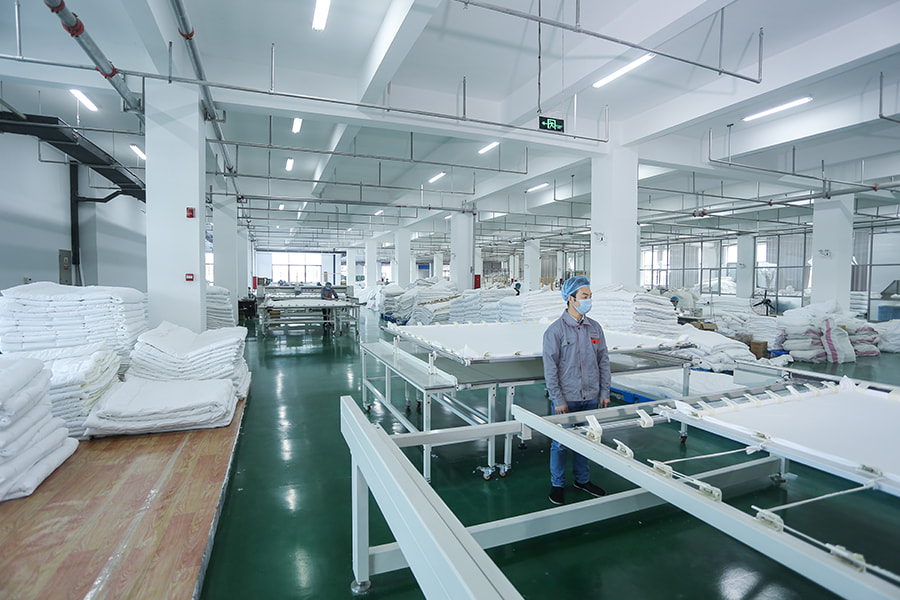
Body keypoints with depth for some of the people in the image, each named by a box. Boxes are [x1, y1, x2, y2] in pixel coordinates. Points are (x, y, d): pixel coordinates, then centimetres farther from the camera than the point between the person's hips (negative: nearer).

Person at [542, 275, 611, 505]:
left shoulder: (595, 328, 5)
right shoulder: (555, 330, -11)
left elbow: (604, 361, 10)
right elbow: (550, 369, -11)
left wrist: (605, 392, 6)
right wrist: (558, 400, -14)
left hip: (591, 398, 5)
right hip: (566, 399, -5)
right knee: (561, 443, 6)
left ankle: (583, 480, 36)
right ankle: (557, 484, 24)